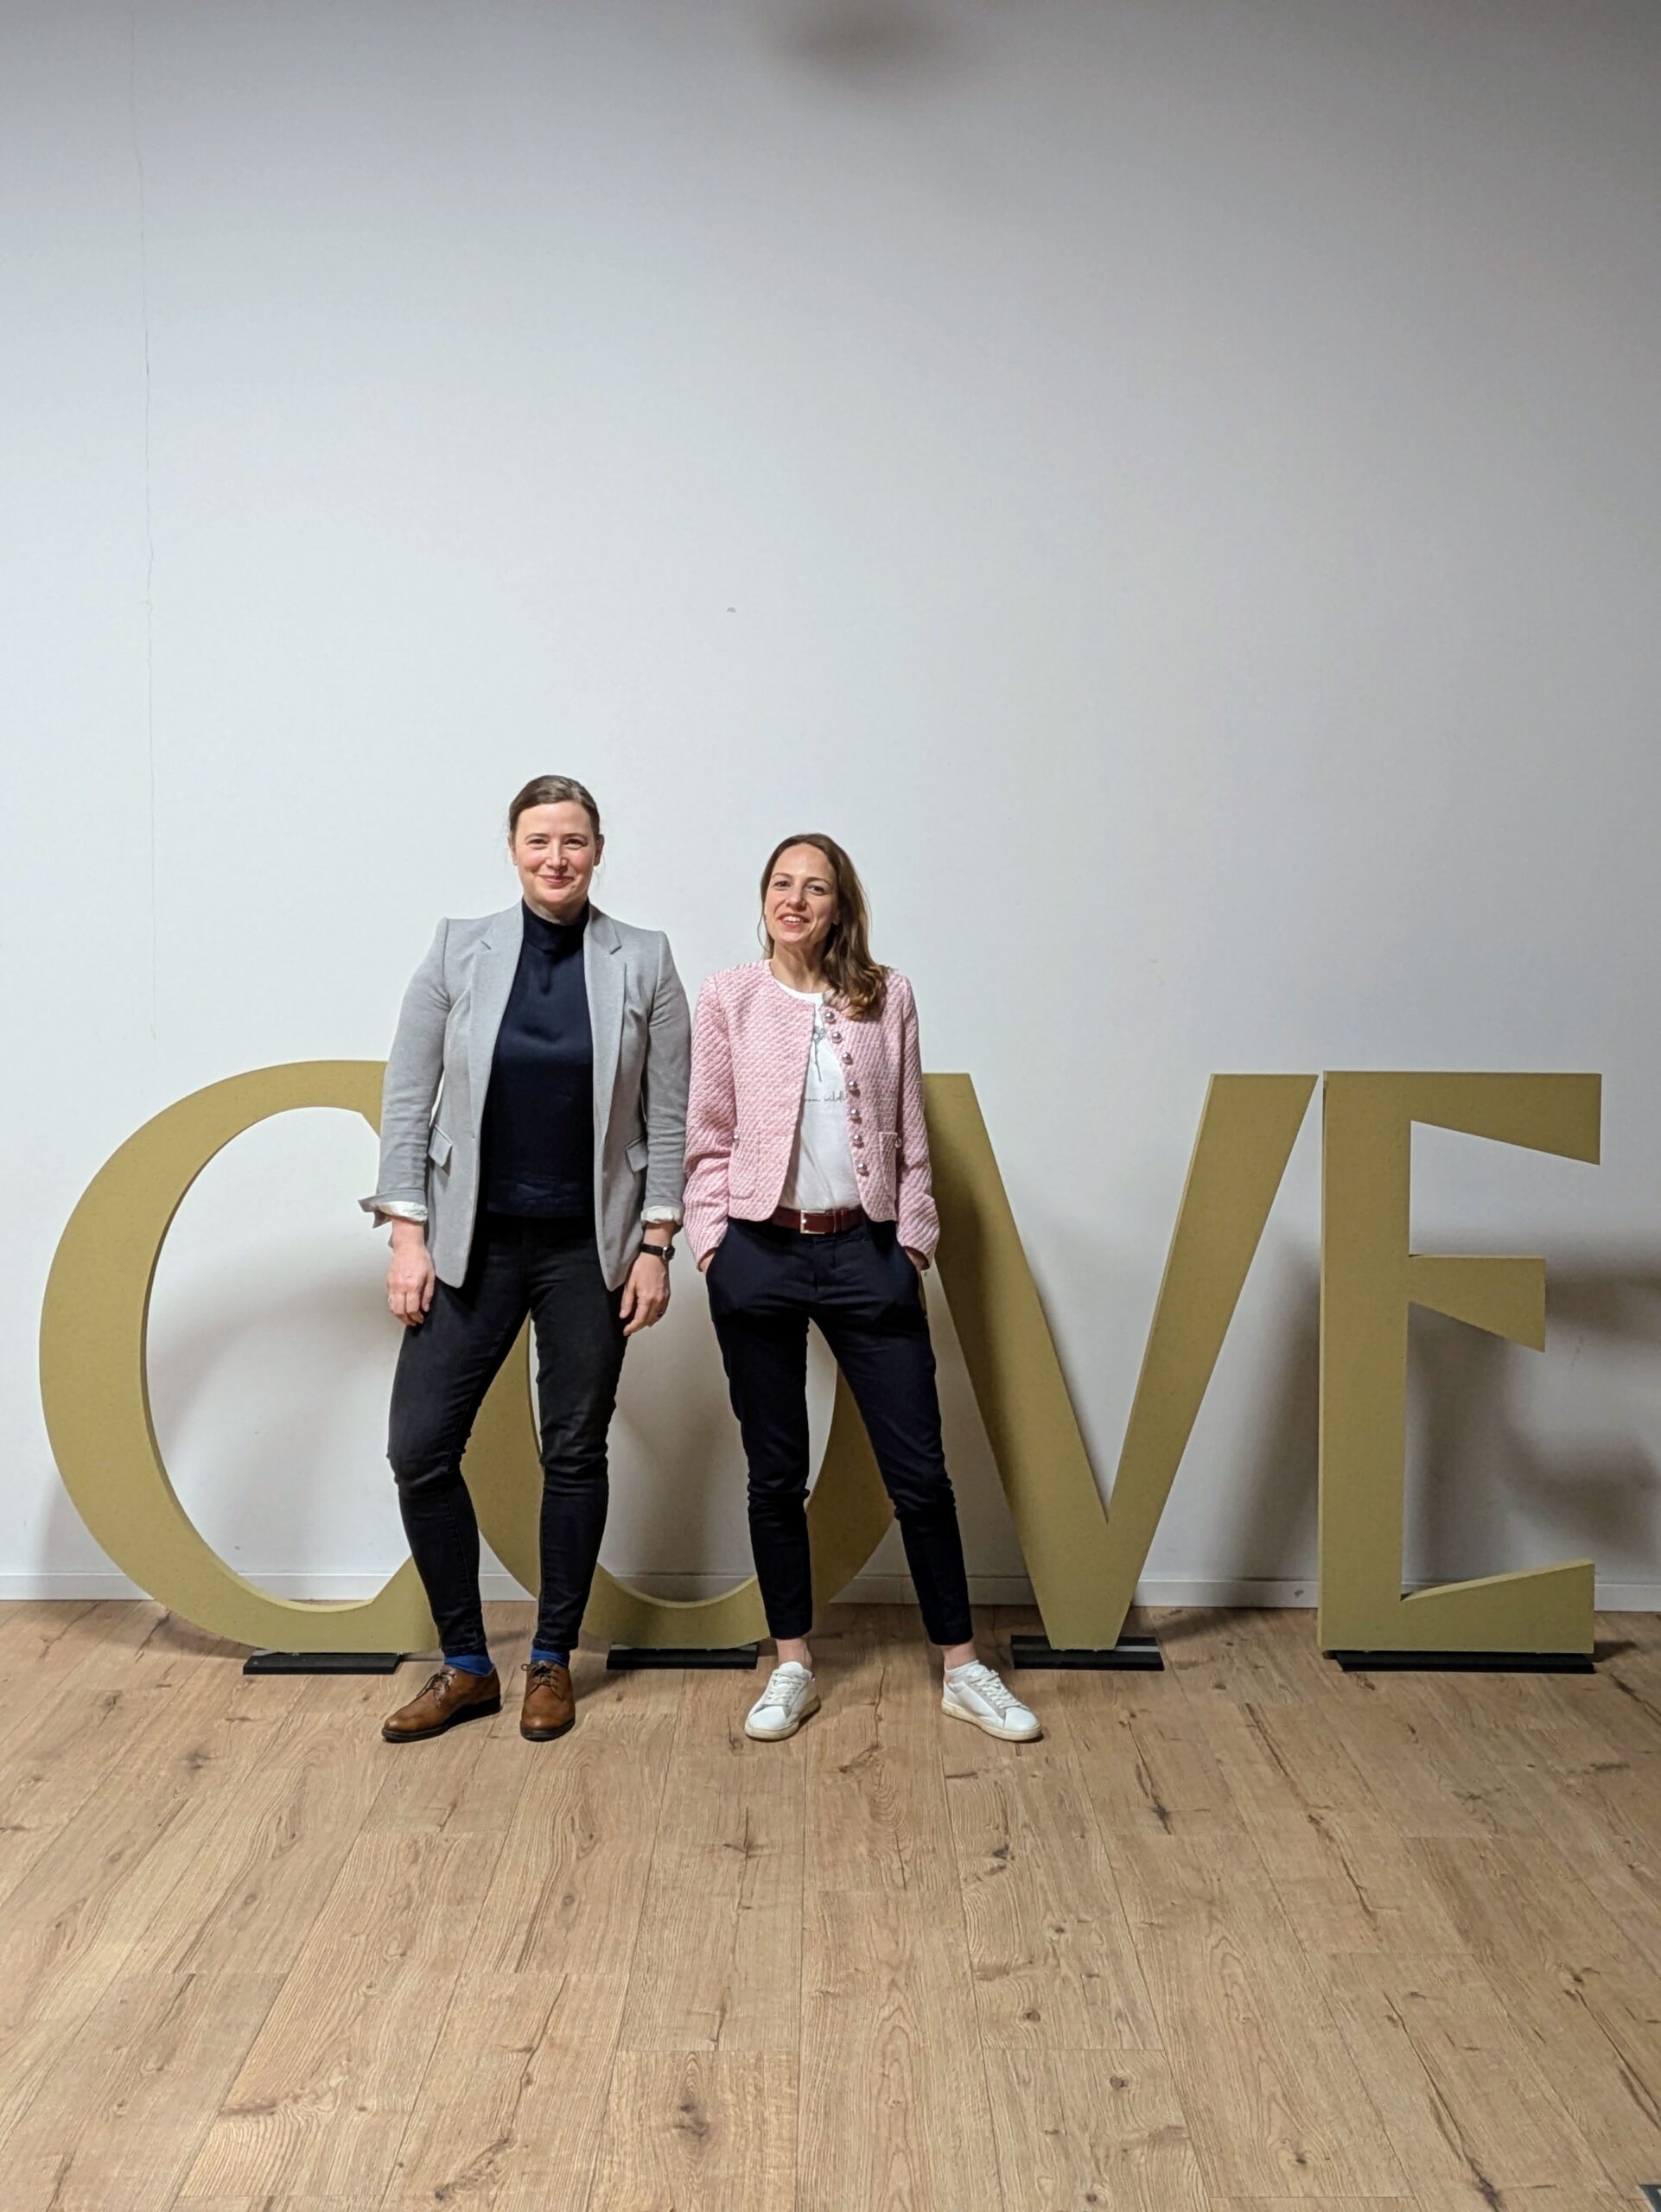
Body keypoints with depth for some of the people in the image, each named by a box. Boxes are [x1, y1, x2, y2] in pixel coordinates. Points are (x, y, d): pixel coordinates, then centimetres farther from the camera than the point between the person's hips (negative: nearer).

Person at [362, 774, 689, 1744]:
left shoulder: (644, 962, -1)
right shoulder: (458, 951, 0)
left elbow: (667, 1119, 0)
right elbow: (408, 1101, 0)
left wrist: (655, 1246, -5)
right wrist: (407, 1236, -6)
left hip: (591, 1245, 0)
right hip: (474, 1241, 1)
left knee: (576, 1452, 8)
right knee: (420, 1447, -2)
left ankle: (552, 1662, 26)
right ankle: (467, 1665, 16)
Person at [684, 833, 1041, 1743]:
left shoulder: (887, 997, 4)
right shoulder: (728, 997, 2)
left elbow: (909, 1135, 7)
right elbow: (708, 1138, 4)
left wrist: (914, 1241, 2)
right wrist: (710, 1242, -3)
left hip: (865, 1251, 1)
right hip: (759, 1253, 0)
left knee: (919, 1469, 4)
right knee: (775, 1472, 9)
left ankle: (962, 1668, 18)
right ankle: (792, 1668, 24)